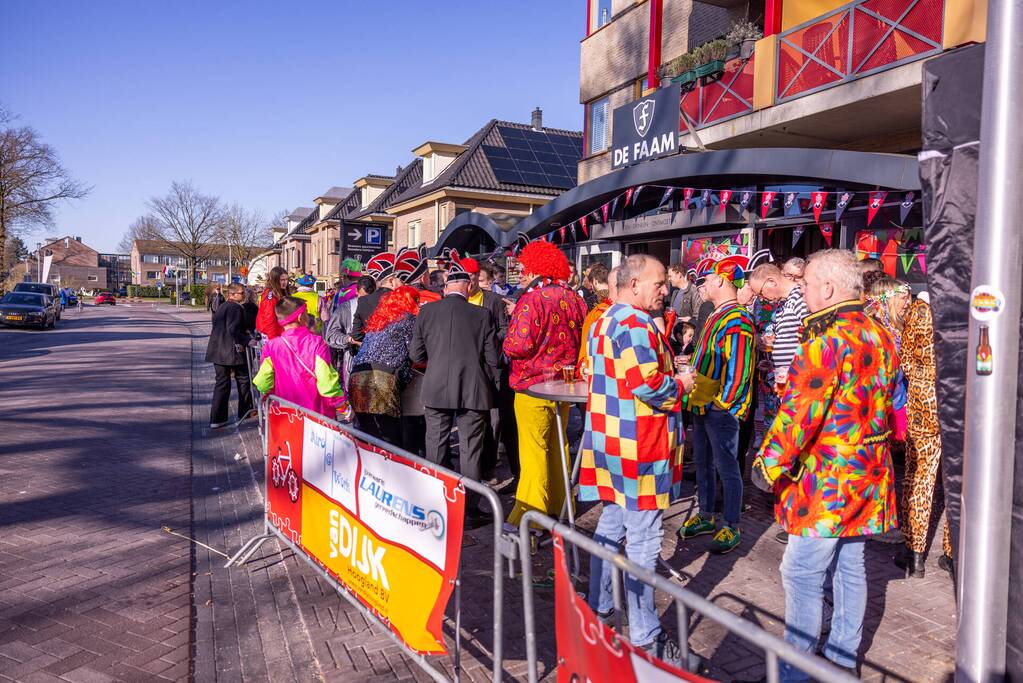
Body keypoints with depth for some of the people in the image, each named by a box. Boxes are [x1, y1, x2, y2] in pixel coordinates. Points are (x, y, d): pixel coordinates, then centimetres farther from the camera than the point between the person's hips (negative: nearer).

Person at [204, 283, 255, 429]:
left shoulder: (221, 307, 15)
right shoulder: (236, 308, -13)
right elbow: (234, 329, -24)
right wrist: (247, 340, -21)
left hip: (217, 350, 8)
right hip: (232, 351, -8)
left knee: (221, 383, 8)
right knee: (243, 380, 11)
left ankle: (216, 419, 3)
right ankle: (244, 412, 21)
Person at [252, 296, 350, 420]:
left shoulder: (271, 346, -6)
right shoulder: (316, 343, -14)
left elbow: (263, 384, -7)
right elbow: (327, 381, -18)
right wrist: (342, 407, -5)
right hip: (318, 414, -3)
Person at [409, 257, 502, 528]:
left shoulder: (426, 311, 0)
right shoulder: (482, 314, -5)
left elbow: (416, 354, 5)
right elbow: (492, 357, -2)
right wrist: (492, 384, 13)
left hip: (436, 390, 2)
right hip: (473, 391, -2)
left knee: (435, 448, 13)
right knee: (470, 452, 6)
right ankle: (469, 510, 12)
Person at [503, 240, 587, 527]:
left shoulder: (531, 299, -17)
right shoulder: (573, 299, 3)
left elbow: (519, 345, -22)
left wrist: (507, 342, -1)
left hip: (533, 386, -7)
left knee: (533, 450, -2)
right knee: (557, 447, 18)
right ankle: (558, 506, 30)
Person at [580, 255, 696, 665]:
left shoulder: (605, 320, 14)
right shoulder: (635, 324, -18)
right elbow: (648, 385, -27)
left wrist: (669, 378, 17)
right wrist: (681, 385, -8)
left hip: (610, 440, 10)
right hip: (639, 447, -10)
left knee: (612, 524, 20)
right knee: (642, 539, -1)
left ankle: (598, 606, 33)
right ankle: (644, 636, 9)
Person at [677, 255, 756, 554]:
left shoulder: (736, 320, -16)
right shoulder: (715, 317, 14)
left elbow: (738, 368, -21)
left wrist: (722, 402, -18)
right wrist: (693, 395, 16)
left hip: (721, 409, -10)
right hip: (701, 406, 10)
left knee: (727, 469, 2)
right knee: (703, 463, 18)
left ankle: (732, 527, 14)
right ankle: (706, 516, 31)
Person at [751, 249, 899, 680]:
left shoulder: (828, 341, -21)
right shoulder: (879, 335, 7)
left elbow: (798, 412, -23)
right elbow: (890, 402, 18)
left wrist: (769, 463, -15)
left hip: (826, 478, -9)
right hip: (866, 473, 9)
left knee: (802, 572, 0)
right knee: (849, 566, 18)